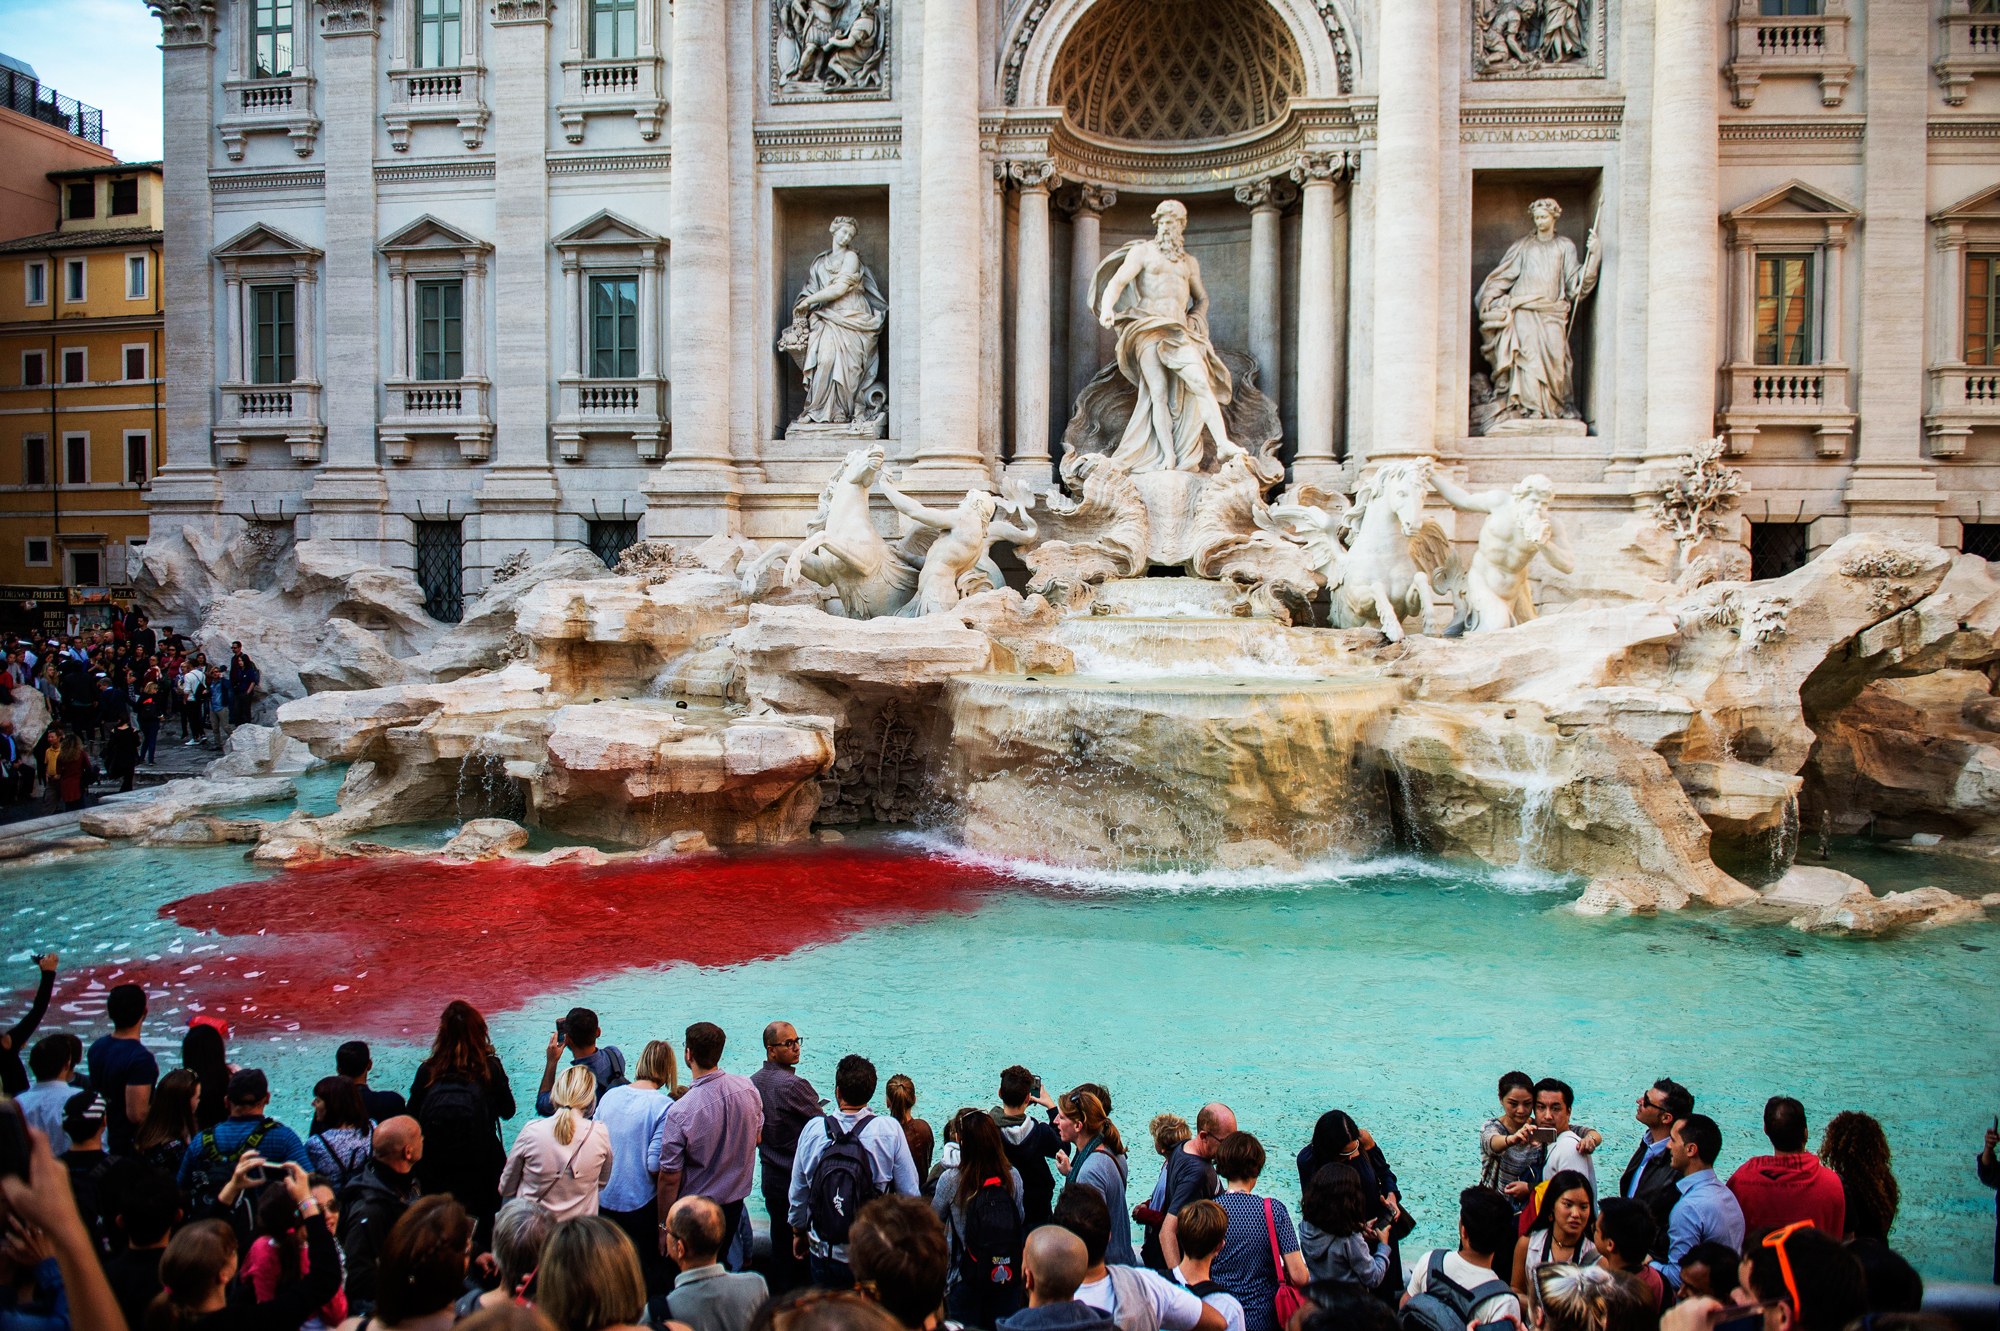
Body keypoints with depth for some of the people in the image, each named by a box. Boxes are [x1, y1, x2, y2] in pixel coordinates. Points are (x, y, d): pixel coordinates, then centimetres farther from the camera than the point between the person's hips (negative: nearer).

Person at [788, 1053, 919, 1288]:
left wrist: (799, 1231, 20)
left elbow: (798, 1192, 3)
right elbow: (910, 1192, -9)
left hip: (824, 1253, 1)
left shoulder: (813, 1129, -9)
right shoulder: (890, 1130, -14)